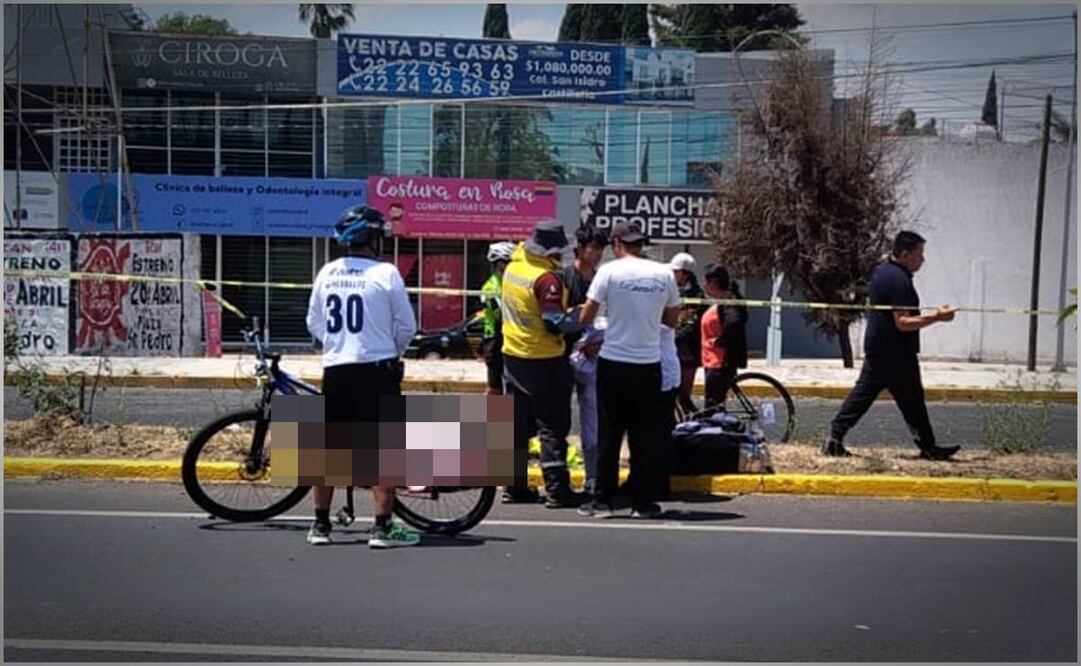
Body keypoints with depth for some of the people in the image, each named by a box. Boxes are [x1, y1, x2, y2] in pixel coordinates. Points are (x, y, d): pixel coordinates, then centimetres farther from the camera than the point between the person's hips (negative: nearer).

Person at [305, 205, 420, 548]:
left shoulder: (327, 273, 6)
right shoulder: (385, 273, -8)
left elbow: (314, 323, 11)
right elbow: (407, 325, -5)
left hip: (335, 368, 5)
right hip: (376, 368, -5)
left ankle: (320, 524, 18)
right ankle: (383, 526, -2)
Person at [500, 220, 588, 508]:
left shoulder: (513, 267, 5)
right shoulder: (546, 278, -20)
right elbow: (556, 324, -22)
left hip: (513, 355, 7)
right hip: (544, 360, -7)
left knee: (517, 424, 14)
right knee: (552, 426, -1)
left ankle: (514, 485, 18)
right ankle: (556, 489, -2)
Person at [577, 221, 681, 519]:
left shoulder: (610, 271, -6)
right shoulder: (664, 274, 2)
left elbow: (585, 317, -5)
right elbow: (672, 319, 11)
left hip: (613, 363, -2)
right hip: (649, 364, 2)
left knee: (608, 436, 5)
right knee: (646, 437, 7)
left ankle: (602, 500, 7)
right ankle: (643, 502, 9)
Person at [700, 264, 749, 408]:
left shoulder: (727, 302, -16)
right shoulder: (720, 303, 15)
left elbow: (734, 323, -33)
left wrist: (719, 341, -22)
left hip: (720, 364, -10)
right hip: (714, 363, 10)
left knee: (712, 408, -9)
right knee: (714, 408, 15)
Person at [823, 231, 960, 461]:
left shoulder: (880, 271, 11)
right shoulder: (899, 280, -20)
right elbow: (902, 323, -24)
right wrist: (936, 317, -26)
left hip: (876, 349, 9)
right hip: (896, 354, -9)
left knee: (863, 393, 9)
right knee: (911, 401, 0)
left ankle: (834, 439, 6)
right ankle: (928, 447, 8)